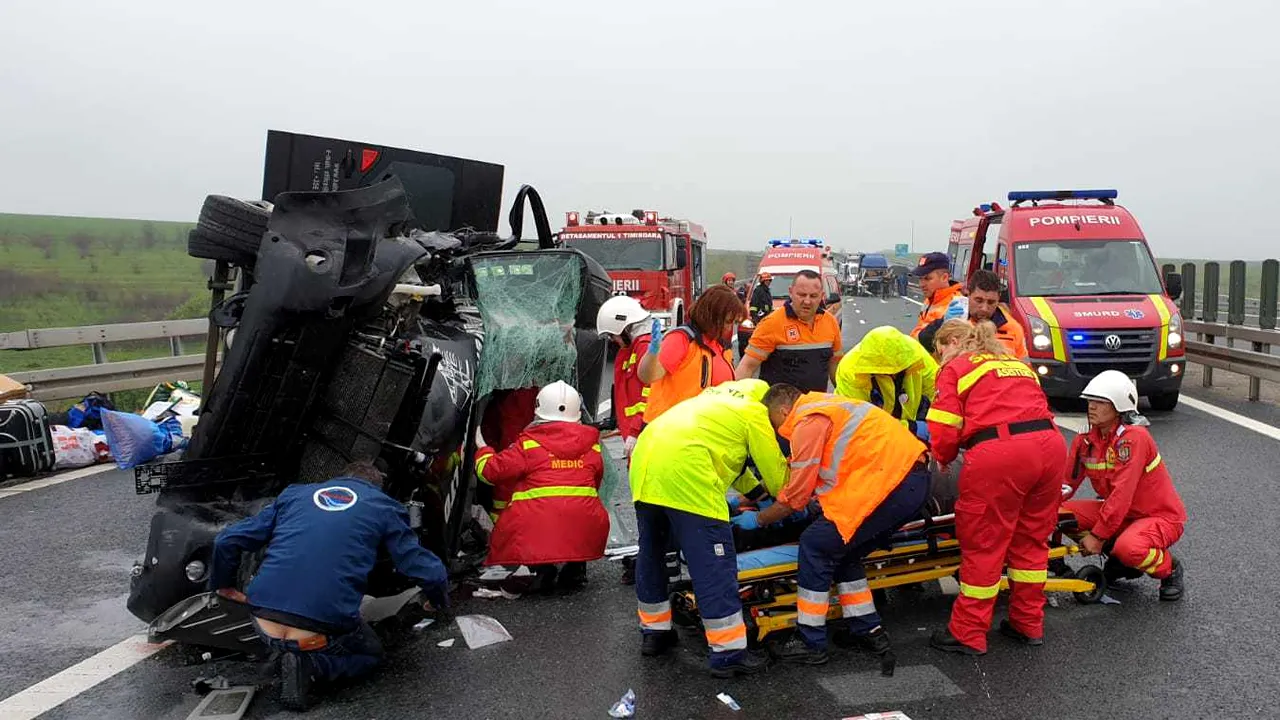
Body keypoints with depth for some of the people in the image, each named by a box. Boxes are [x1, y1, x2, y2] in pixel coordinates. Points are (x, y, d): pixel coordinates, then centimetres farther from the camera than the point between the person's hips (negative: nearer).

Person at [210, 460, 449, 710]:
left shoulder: (294, 493, 19)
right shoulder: (384, 507, 10)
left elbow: (227, 540, 17)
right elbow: (425, 569, 6)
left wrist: (222, 584, 36)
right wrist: (438, 599, 29)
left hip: (265, 625, 5)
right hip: (320, 631, -4)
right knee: (371, 654, 27)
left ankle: (285, 653, 9)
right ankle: (311, 666, -1)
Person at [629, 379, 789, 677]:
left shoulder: (720, 397, 31)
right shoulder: (756, 413, 8)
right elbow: (777, 475, 11)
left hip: (643, 464, 9)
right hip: (685, 474, -9)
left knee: (651, 553, 22)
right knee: (713, 566, -3)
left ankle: (654, 631, 34)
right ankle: (728, 653, 1)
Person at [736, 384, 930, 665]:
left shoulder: (807, 422, -7)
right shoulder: (820, 404, 22)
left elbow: (796, 496, -4)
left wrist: (759, 519, 12)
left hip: (892, 481, -10)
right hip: (914, 479, 10)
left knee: (816, 545, -3)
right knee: (843, 552, 18)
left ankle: (811, 643, 4)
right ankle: (868, 630, 24)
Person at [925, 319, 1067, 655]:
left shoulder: (956, 368, 11)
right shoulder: (1017, 362, 30)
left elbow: (945, 429, 2)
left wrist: (942, 457, 22)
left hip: (998, 453, -6)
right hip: (1051, 443, 7)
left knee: (982, 544, 4)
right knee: (1032, 538, 20)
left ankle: (968, 635, 14)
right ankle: (1029, 624, 32)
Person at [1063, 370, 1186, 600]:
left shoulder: (1133, 437, -25)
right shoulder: (1086, 439, -3)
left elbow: (1121, 493, -29)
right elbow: (1067, 482, -1)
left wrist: (1097, 535, -26)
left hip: (1161, 516, -7)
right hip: (1122, 513, 7)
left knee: (1128, 547, -37)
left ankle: (1169, 568, 0)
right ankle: (1121, 561, 9)